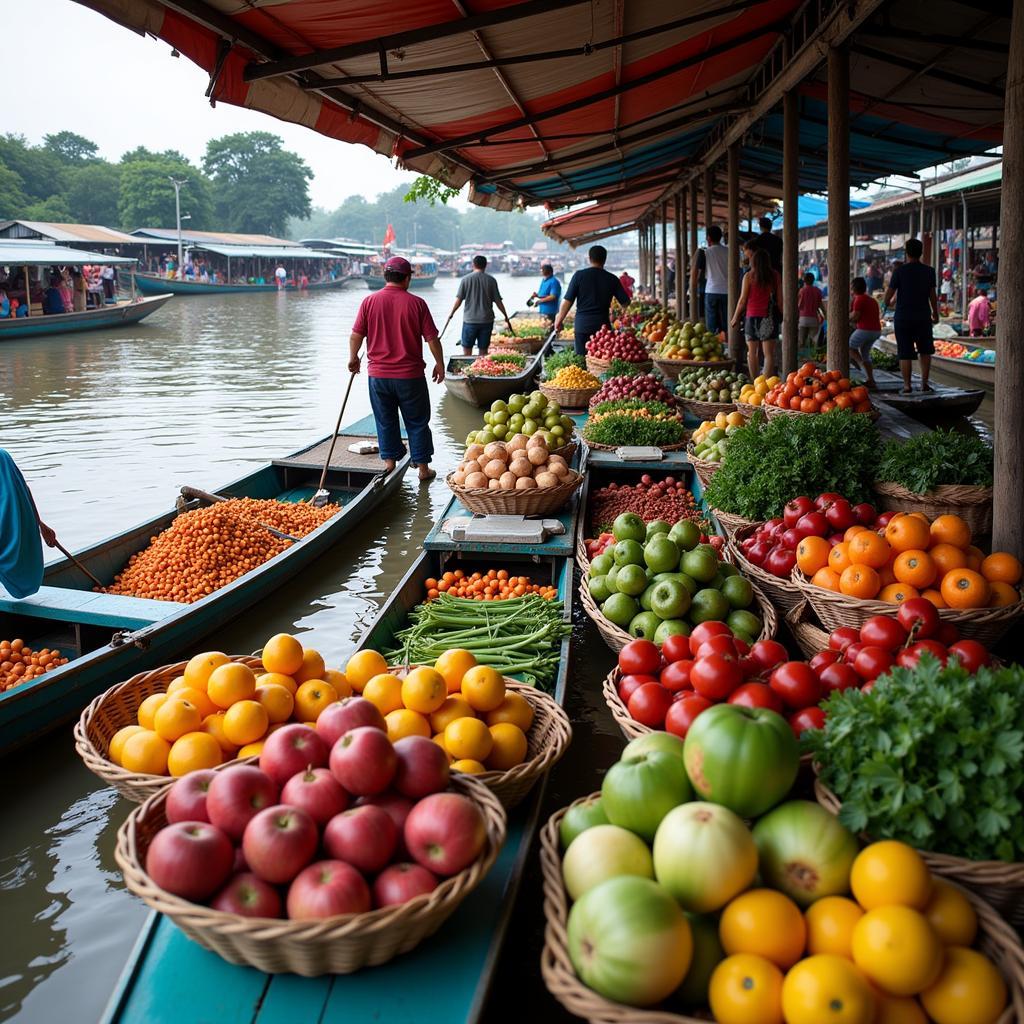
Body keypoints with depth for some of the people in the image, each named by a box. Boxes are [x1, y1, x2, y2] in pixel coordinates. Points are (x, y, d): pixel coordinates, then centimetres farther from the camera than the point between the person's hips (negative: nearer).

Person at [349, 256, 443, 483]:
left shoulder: (369, 301, -4)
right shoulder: (416, 303, -8)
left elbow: (355, 336, -1)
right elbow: (432, 338, -5)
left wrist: (353, 359, 16)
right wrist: (439, 364, 9)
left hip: (378, 373, 2)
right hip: (410, 375, -1)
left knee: (385, 421, 15)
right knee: (417, 422, 10)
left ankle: (389, 461, 19)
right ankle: (423, 468, 14)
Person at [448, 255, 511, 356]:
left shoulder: (466, 279, -3)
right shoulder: (491, 280, -1)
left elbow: (459, 300, -3)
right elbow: (498, 301, 0)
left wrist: (451, 313, 13)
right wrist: (506, 316, 12)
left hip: (469, 320, -1)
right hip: (486, 320, 1)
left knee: (467, 349, 6)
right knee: (483, 350, 7)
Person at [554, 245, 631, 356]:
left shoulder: (579, 275, -2)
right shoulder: (612, 279, 2)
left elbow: (568, 301, -3)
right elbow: (626, 302, 3)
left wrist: (559, 320, 7)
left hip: (582, 325, -1)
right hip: (603, 325, 1)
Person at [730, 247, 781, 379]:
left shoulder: (749, 277, -4)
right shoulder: (776, 276, 1)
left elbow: (743, 299, -2)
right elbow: (780, 299, 3)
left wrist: (736, 316, 10)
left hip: (752, 316, -1)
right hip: (769, 317, 1)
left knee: (752, 352, 11)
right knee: (769, 353, -1)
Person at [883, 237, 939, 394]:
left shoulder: (899, 271, -9)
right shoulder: (929, 271, -2)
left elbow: (890, 293, -2)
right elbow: (932, 295, 3)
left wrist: (887, 302, 20)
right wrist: (935, 313, 17)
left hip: (903, 318, -2)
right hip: (923, 316, 2)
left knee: (905, 353, 3)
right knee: (925, 350, 15)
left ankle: (907, 385, 3)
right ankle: (924, 382, 10)